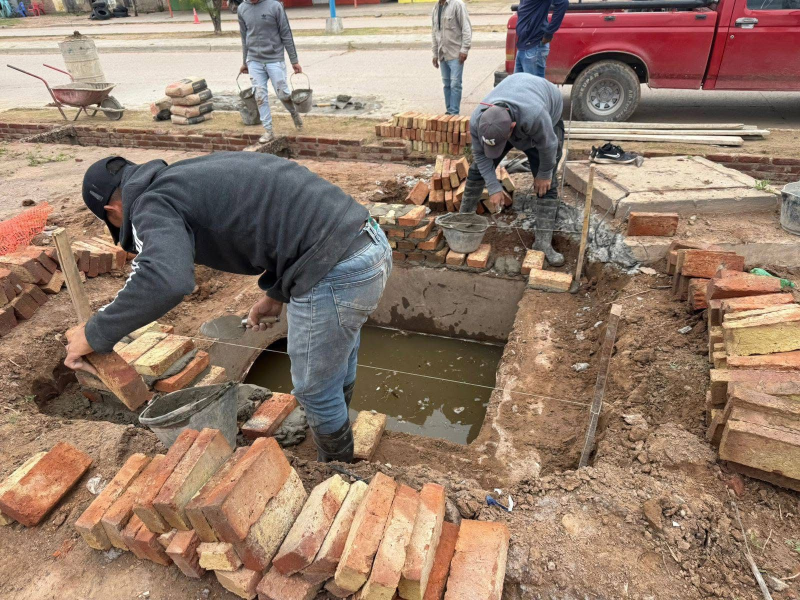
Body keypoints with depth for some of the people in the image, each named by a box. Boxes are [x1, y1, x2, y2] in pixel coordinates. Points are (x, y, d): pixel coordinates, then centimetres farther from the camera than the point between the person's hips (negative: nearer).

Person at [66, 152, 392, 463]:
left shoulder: (153, 204, -3)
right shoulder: (198, 173, 23)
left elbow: (166, 281, -25)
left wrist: (95, 333, -10)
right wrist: (276, 293, 26)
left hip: (336, 272, -9)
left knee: (315, 390, 15)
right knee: (337, 365, 31)